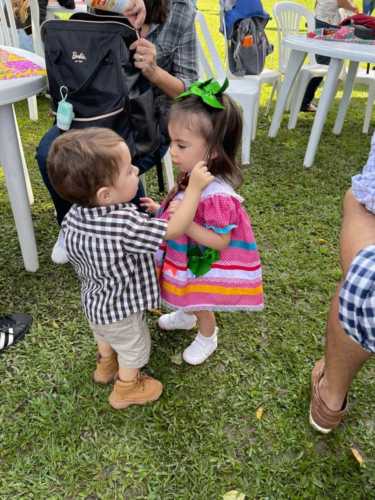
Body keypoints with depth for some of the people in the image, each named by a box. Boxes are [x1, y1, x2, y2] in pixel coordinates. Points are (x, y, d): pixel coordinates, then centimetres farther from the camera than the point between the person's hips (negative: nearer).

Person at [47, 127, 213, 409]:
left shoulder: (74, 216, -18)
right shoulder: (126, 224, -41)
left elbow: (76, 258, -1)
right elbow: (175, 230, -32)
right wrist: (195, 188, -27)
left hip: (94, 301, 7)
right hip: (121, 309, -6)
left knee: (105, 336, 36)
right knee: (133, 349, 23)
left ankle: (106, 365, 63)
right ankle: (126, 390, 47)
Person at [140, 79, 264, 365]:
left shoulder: (217, 195, -37)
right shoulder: (193, 175, -10)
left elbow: (220, 241, -30)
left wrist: (185, 223, -39)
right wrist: (161, 210, -2)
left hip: (202, 265, -7)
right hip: (186, 256, 7)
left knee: (200, 304, 21)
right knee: (190, 299, 34)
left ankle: (207, 338, 50)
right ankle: (186, 315, 65)